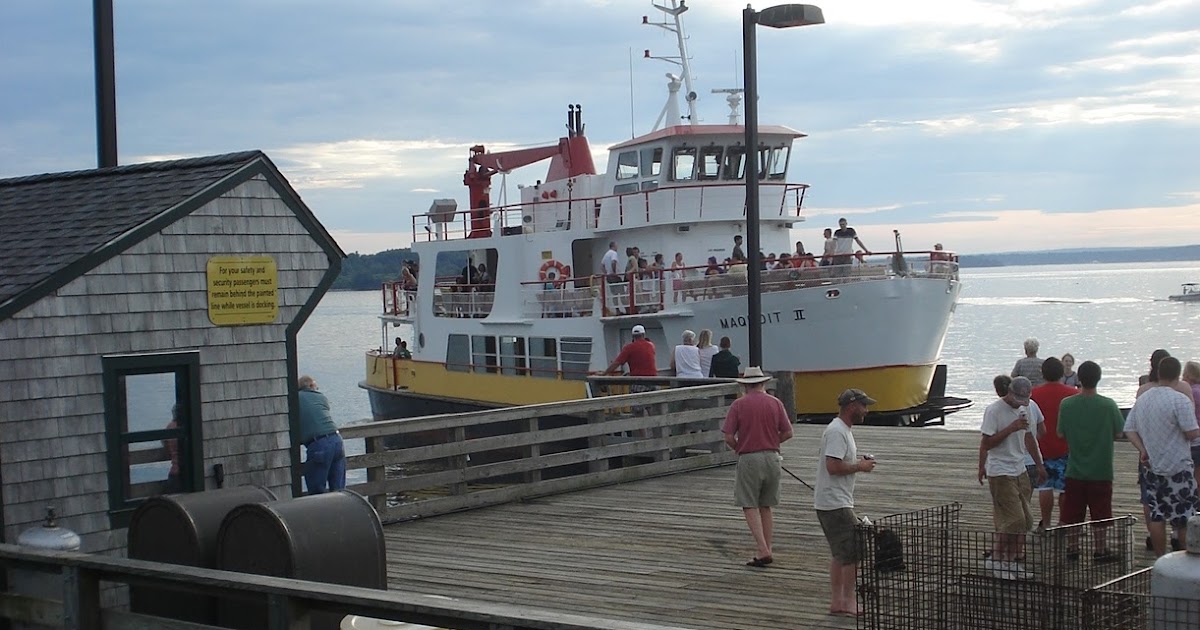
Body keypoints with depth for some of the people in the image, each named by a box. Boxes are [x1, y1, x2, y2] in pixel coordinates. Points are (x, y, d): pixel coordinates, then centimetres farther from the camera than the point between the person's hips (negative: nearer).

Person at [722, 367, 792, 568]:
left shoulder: (738, 405, -6)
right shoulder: (775, 403, 1)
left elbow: (728, 437, -9)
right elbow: (787, 433, 2)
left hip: (749, 459, -4)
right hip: (771, 457, 4)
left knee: (750, 506, 0)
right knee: (766, 507, 14)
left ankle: (762, 550, -12)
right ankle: (767, 550, 14)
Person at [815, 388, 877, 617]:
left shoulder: (841, 430, 16)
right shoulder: (837, 432, -18)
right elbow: (833, 466, -26)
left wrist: (857, 462, 10)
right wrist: (860, 467, -14)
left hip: (835, 502, 11)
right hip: (835, 504, -11)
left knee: (841, 553, 14)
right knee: (853, 551, -8)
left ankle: (836, 601, 19)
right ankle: (849, 602, -2)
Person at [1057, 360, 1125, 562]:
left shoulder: (1067, 404, -8)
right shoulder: (1108, 405, -13)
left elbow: (1061, 434, 0)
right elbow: (1119, 433, -4)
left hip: (1074, 470, 2)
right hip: (1101, 470, -2)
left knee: (1071, 512, 12)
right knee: (1100, 514, 8)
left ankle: (1070, 547, 18)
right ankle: (1100, 551, 12)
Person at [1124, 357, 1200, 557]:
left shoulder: (1142, 398, 5)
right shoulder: (1179, 400, -15)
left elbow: (1129, 429, 7)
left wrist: (1142, 449, 3)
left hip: (1153, 466, 6)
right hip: (1178, 467, -6)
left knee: (1157, 516, 9)